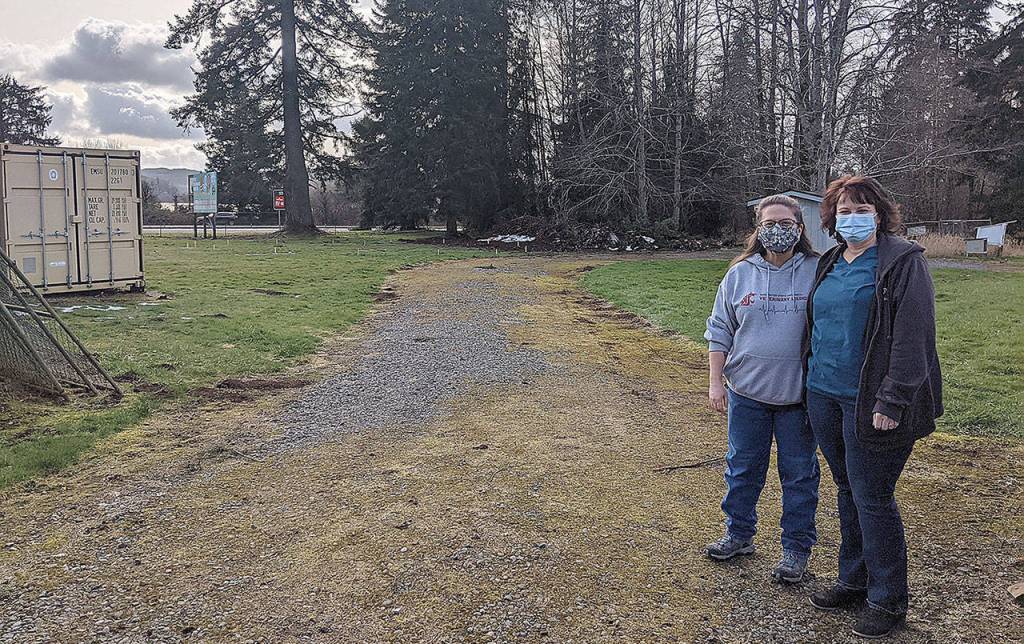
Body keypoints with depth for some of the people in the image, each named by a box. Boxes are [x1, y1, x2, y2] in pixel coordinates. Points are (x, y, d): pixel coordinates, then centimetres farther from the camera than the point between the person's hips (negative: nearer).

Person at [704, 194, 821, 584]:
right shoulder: (740, 274, 1)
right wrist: (716, 382, 0)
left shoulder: (817, 273, -5)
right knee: (742, 468, 14)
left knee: (799, 473, 8)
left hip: (798, 396, -2)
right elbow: (720, 331, 6)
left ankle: (797, 548, 23)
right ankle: (739, 534, 32)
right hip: (747, 393, 2)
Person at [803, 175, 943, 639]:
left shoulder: (903, 261, -9)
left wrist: (892, 401, -20)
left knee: (873, 499, 0)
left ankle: (888, 600, 17)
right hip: (824, 396, 7)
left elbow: (913, 336, -16)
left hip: (869, 403, -7)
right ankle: (853, 581, 30)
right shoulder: (828, 264, 12)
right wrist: (810, 380, 15)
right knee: (847, 491, 16)